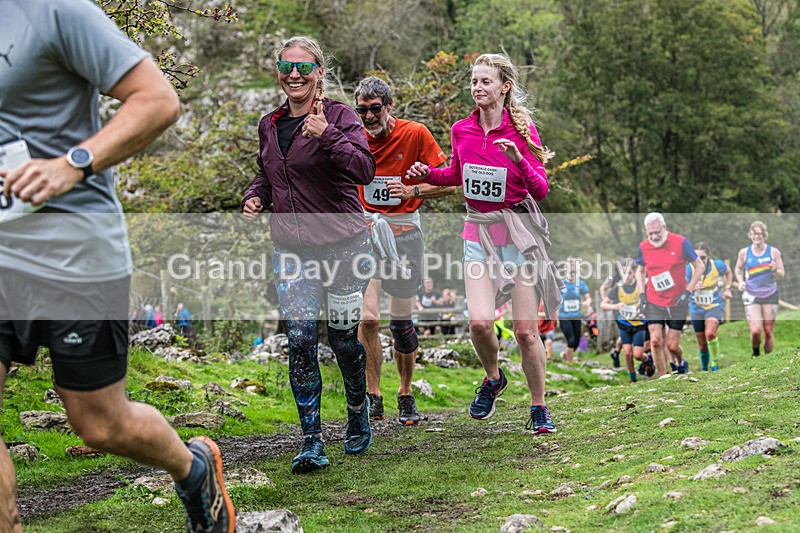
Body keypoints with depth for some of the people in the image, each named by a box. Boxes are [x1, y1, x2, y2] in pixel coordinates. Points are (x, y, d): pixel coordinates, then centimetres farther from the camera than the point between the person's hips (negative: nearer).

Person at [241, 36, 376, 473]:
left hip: (341, 243, -3)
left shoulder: (338, 115, -6)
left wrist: (326, 136, -32)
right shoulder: (269, 125, 10)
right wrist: (255, 197, 4)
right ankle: (311, 442, -6)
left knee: (343, 337, 6)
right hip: (291, 248, 4)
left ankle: (358, 411, 35)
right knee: (300, 338, -8)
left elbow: (365, 169, -20)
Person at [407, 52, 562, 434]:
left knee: (525, 330, -2)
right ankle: (493, 378, 16)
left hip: (519, 230, -2)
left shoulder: (522, 129, -6)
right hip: (479, 230, 2)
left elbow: (541, 191, -8)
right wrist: (427, 174, 2)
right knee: (480, 321, -15)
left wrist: (518, 160, -25)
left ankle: (538, 408, 17)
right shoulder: (462, 130, 4)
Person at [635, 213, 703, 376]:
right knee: (656, 341, -11)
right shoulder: (643, 247, -1)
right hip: (653, 303, 2)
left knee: (672, 345, 1)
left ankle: (680, 362, 36)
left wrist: (687, 292, -8)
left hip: (677, 303, -2)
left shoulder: (680, 242, -10)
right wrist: (642, 294, 5)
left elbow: (699, 266, -1)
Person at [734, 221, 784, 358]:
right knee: (755, 331, -13)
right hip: (751, 295, 0)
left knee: (769, 331, 3)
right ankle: (756, 353, 17)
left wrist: (775, 270, -19)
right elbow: (738, 268, 18)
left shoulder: (774, 252, -1)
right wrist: (740, 281, 0)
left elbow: (782, 275, 2)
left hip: (770, 295, 1)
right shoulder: (744, 252, 1)